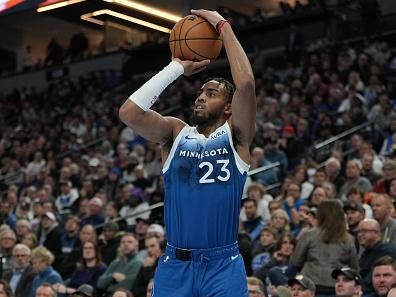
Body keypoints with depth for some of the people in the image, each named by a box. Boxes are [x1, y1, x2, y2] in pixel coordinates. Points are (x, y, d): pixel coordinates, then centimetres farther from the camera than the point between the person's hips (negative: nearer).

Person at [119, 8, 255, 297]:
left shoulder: (235, 135, 1)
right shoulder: (176, 133, 7)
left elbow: (246, 83, -16)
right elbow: (129, 112, -11)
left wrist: (223, 26, -9)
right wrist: (178, 67, -4)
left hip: (223, 265, -2)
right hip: (175, 265, 2)